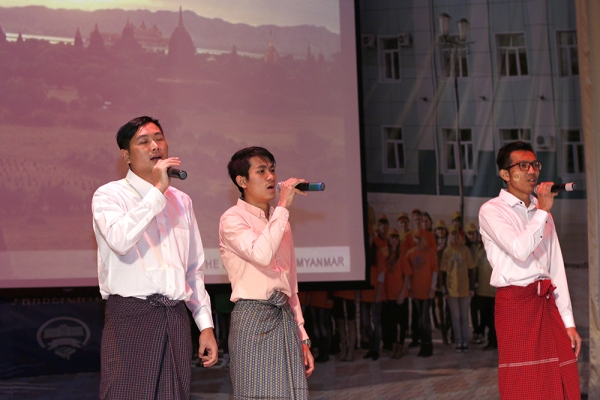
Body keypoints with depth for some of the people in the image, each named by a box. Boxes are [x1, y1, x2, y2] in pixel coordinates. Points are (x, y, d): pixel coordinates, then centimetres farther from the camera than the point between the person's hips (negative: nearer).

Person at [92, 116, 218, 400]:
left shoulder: (181, 201, 18)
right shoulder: (109, 195, 0)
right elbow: (119, 239, -21)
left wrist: (206, 324, 15)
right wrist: (157, 190, -15)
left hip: (176, 320, 5)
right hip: (131, 319, -5)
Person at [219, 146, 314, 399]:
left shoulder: (278, 222, 19)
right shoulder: (232, 219, -3)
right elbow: (261, 254, -24)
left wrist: (302, 337, 17)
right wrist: (283, 206, -15)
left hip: (285, 319, 7)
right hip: (253, 320, -7)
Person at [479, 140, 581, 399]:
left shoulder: (542, 213, 20)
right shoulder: (492, 211, -1)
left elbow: (557, 270, 17)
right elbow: (519, 250, -19)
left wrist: (568, 322, 10)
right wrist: (543, 211, -7)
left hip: (548, 305, 6)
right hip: (516, 303, -6)